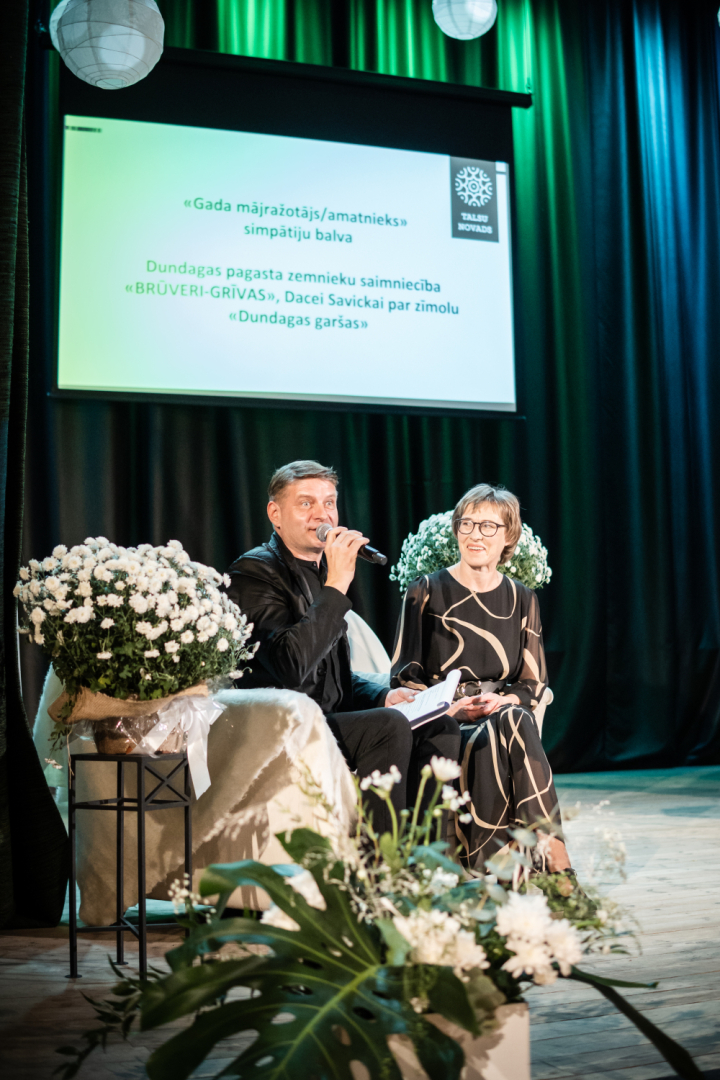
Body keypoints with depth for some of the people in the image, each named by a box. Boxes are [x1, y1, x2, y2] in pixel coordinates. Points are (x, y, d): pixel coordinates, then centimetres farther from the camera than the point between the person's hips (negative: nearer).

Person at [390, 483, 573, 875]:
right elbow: (404, 678, 3)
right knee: (511, 727, -34)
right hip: (440, 723, -2)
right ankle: (551, 848, -34)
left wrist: (502, 701, -10)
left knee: (511, 721, -35)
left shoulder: (521, 599, 14)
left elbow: (534, 682, 13)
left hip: (504, 713, 3)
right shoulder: (426, 592, 5)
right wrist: (448, 706, -16)